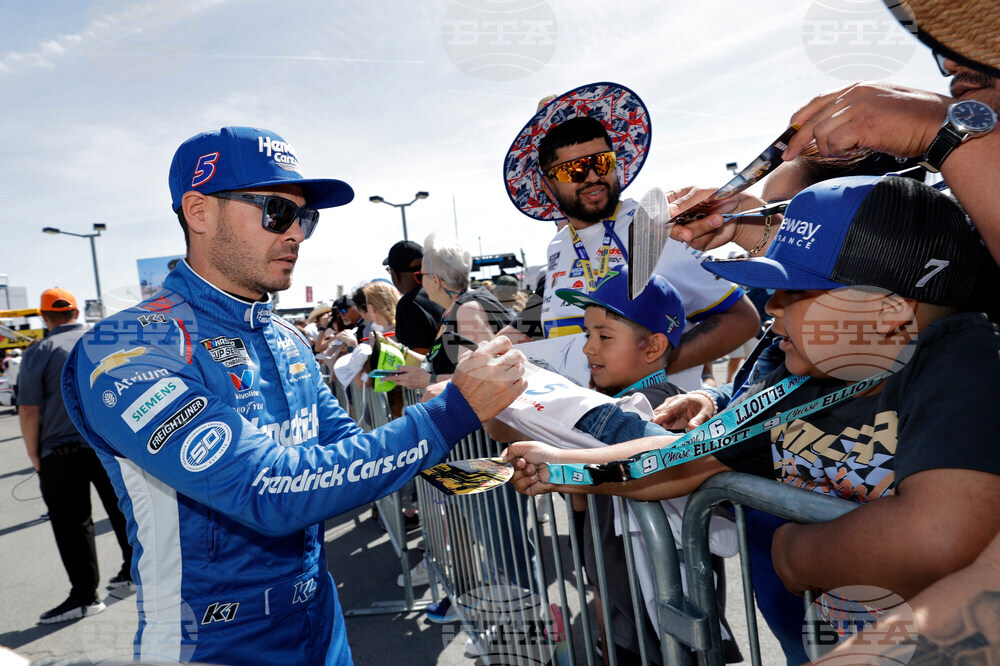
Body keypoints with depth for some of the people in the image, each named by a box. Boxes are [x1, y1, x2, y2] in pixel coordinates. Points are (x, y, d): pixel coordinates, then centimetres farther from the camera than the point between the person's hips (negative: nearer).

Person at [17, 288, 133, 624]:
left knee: (73, 524, 5)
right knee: (121, 509, 17)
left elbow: (29, 411, -11)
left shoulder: (39, 352, -7)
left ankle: (84, 595, 11)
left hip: (62, 454, -4)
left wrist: (35, 458, -1)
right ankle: (134, 569, 29)